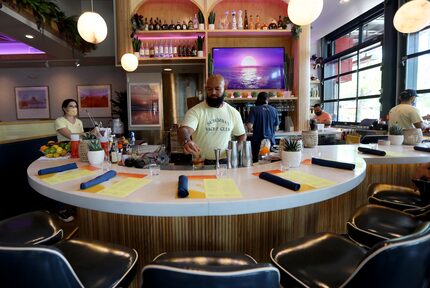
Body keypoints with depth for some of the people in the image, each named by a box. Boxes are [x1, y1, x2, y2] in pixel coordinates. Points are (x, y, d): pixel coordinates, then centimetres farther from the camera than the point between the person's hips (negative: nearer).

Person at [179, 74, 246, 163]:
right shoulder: (195, 111, -5)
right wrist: (186, 141, -44)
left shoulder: (233, 112, 7)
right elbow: (184, 130, -21)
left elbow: (242, 135, 17)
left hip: (225, 162, 2)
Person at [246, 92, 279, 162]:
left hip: (258, 141, -2)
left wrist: (254, 130, 7)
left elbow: (249, 126, -15)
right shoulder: (273, 110, 1)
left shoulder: (255, 110, -7)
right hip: (271, 141, 2)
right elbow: (276, 128, 6)